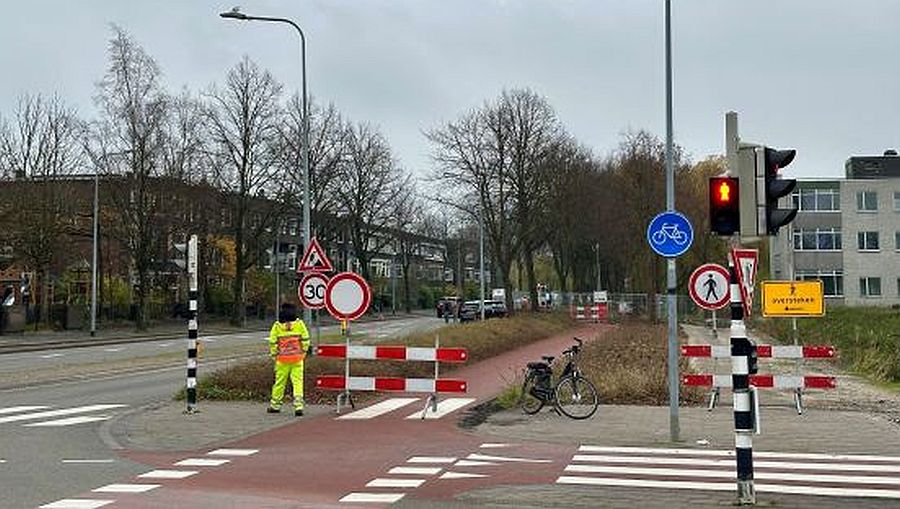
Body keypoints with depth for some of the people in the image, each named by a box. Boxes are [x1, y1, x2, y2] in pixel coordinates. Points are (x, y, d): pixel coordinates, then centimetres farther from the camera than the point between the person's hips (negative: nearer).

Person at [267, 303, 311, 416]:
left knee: (279, 382, 12)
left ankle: (275, 405, 23)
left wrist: (274, 355, 10)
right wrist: (303, 352, 10)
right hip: (297, 359, -1)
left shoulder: (277, 325, -2)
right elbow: (306, 340, -1)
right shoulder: (299, 324, -3)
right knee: (297, 382, 0)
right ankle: (298, 406, -10)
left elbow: (272, 343, -1)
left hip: (282, 359, 1)